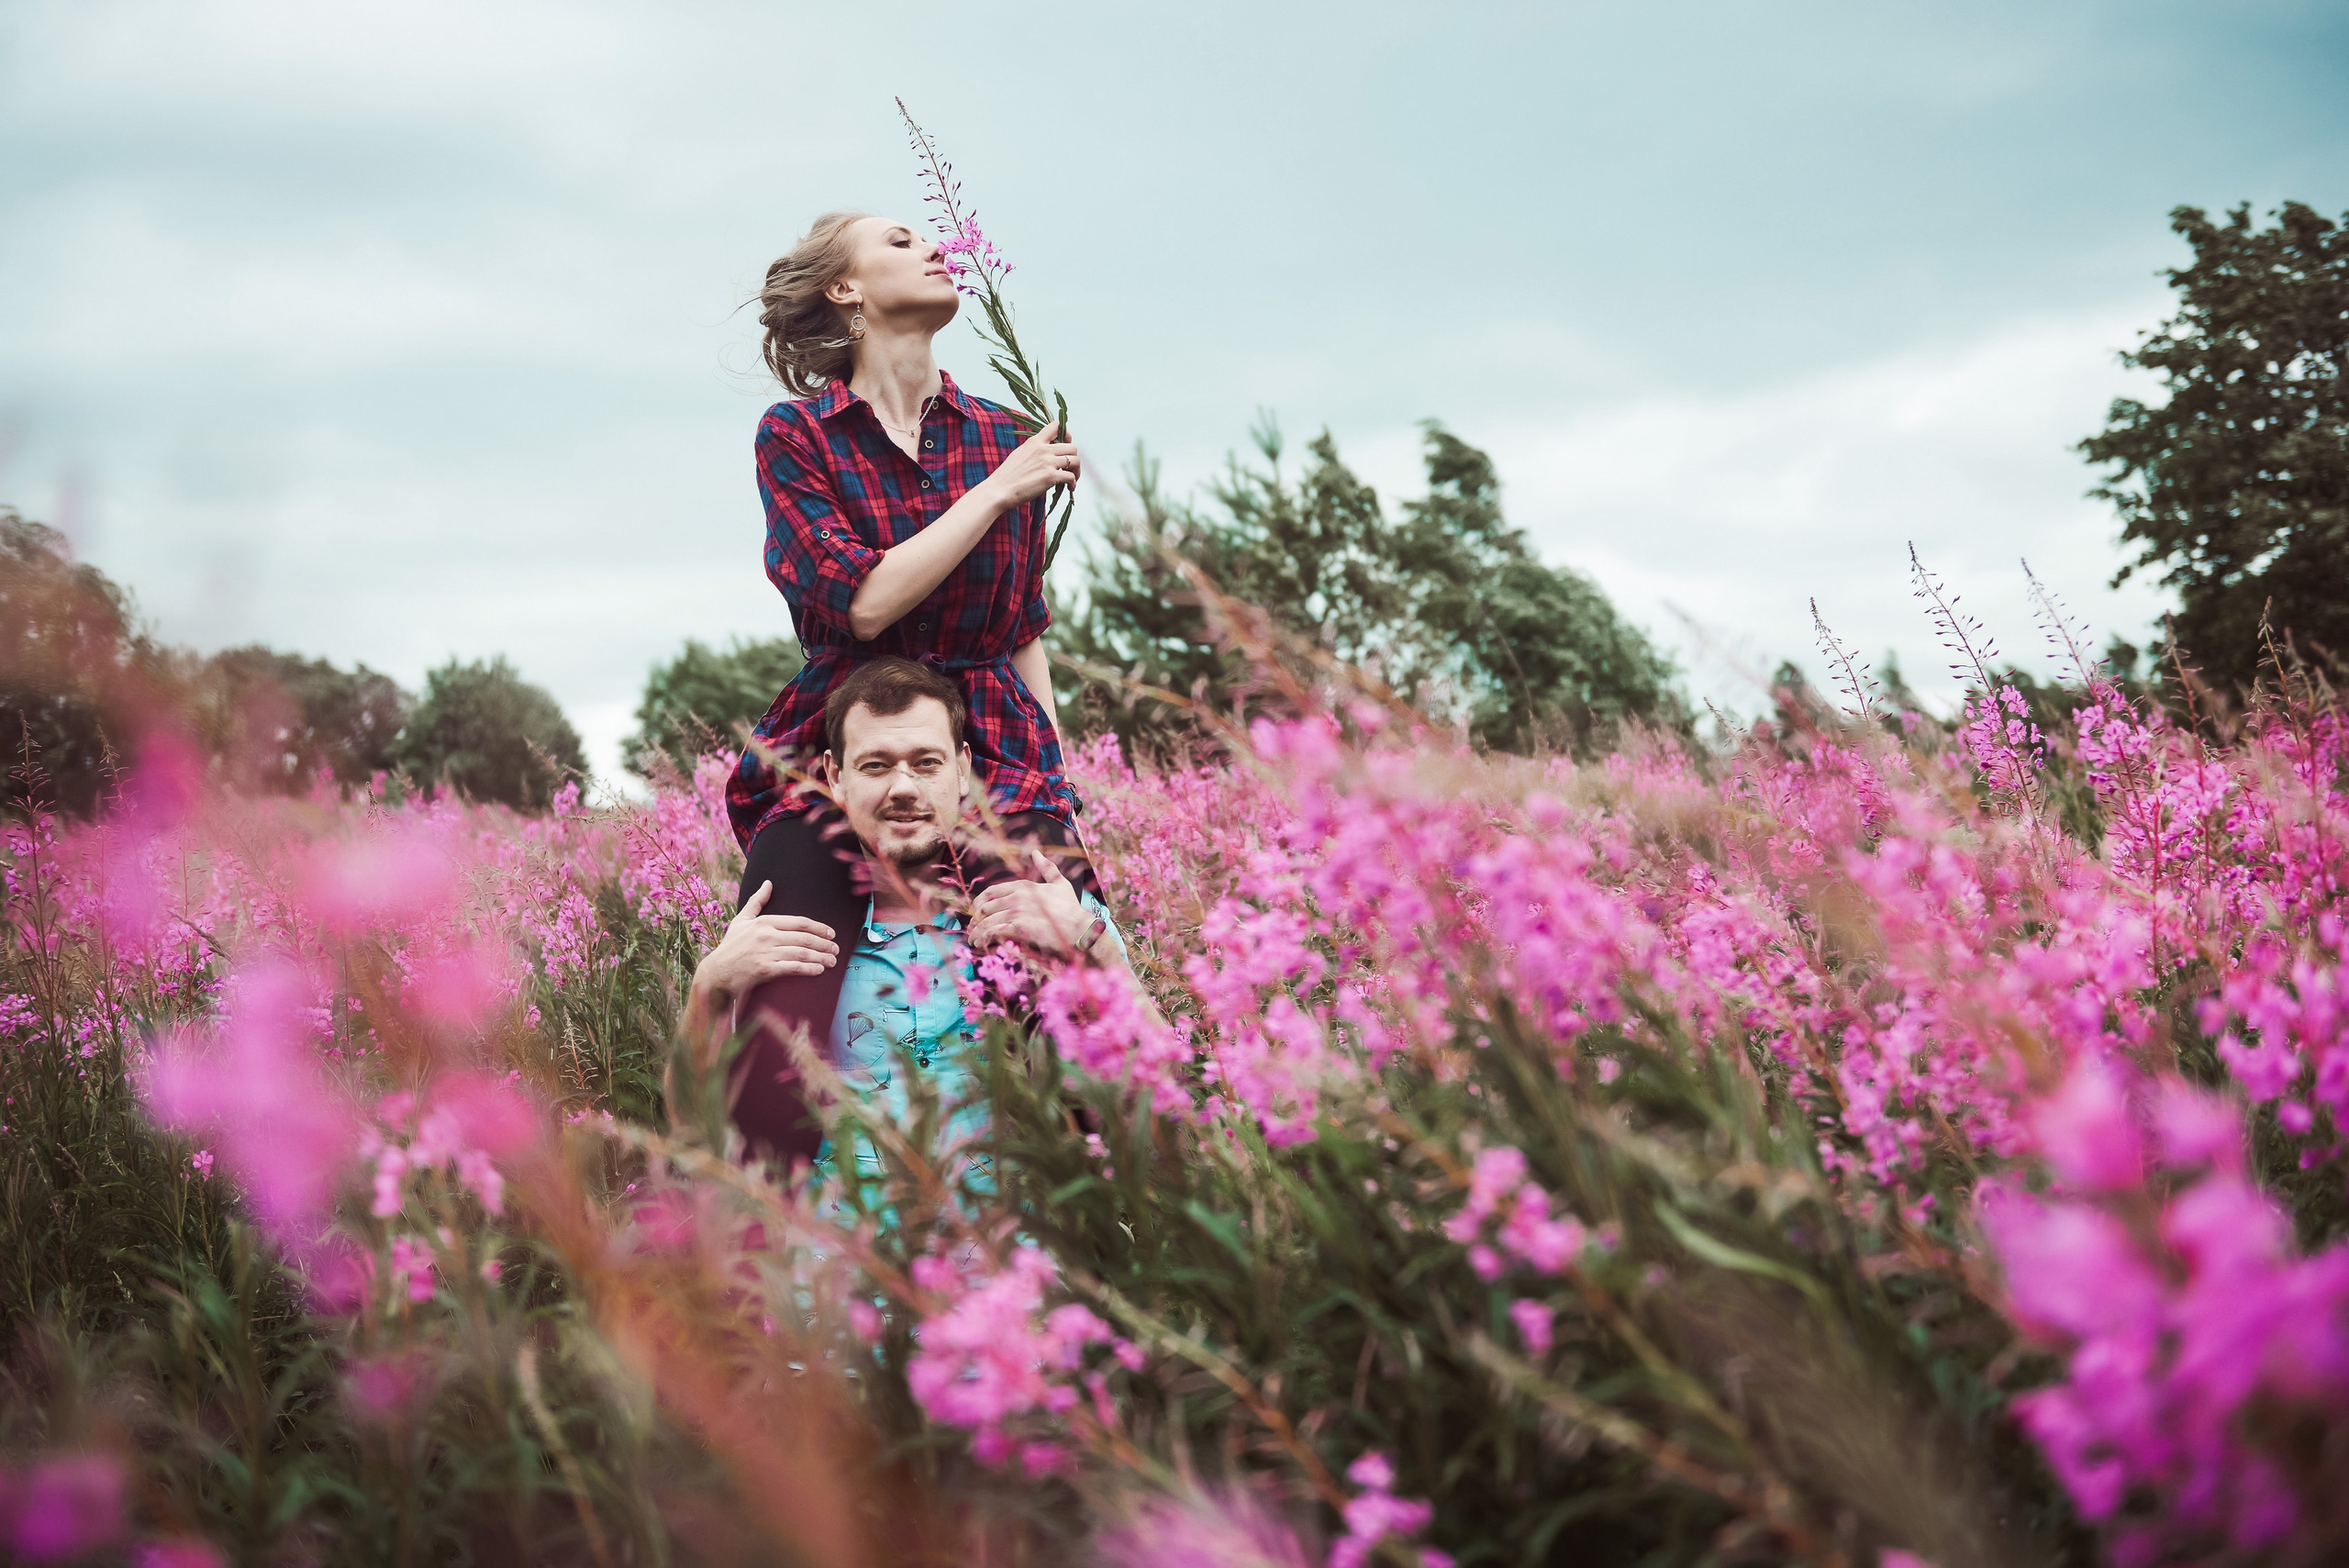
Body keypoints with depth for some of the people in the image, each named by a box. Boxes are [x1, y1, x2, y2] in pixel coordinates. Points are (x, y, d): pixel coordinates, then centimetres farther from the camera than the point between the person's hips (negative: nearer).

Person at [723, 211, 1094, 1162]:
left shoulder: (1000, 437, 14)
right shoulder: (796, 435, 4)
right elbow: (865, 600, -10)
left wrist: (1061, 791, 15)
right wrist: (998, 491, -7)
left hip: (995, 761, 3)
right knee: (776, 1057, -19)